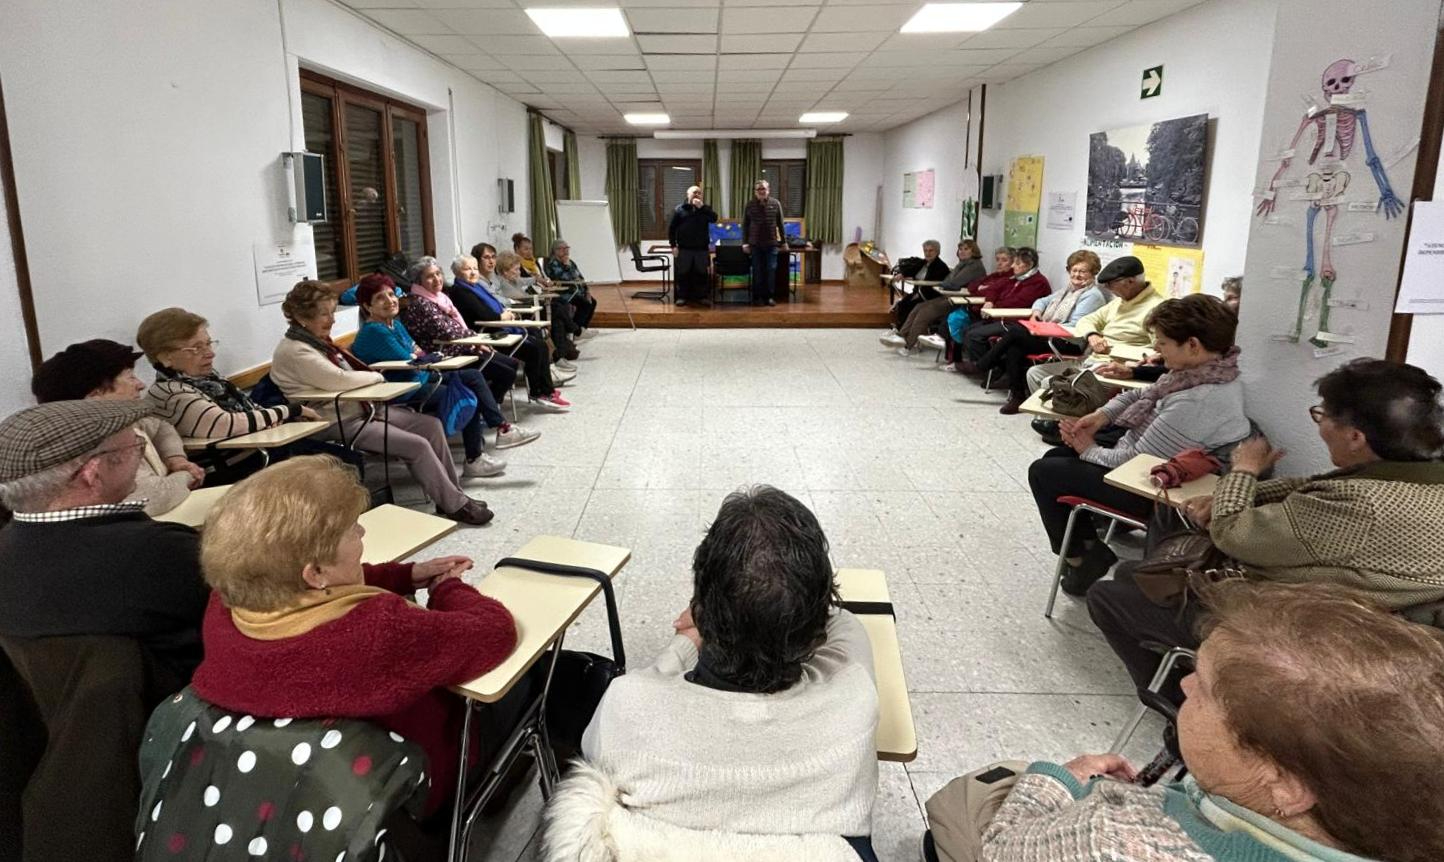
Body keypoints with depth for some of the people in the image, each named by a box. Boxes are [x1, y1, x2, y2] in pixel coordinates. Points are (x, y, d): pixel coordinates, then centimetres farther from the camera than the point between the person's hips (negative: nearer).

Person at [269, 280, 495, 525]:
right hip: (339, 424, -10)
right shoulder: (294, 352, -18)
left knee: (431, 424, 0)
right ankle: (455, 505, -1)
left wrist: (371, 380, -3)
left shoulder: (318, 340, 12)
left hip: (361, 408, 10)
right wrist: (376, 377, -11)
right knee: (418, 446, -17)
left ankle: (453, 493, 6)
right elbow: (339, 380, -28)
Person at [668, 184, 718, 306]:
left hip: (701, 248, 1)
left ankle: (702, 296, 13)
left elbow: (714, 218, -11)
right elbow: (671, 228, 1)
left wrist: (702, 207, -18)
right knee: (683, 274, 3)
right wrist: (673, 245, -5)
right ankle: (682, 296, 13)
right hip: (684, 248, -1)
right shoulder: (679, 209, 2)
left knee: (701, 274, 4)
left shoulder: (706, 208, 8)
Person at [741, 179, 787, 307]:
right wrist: (745, 243, -2)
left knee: (771, 270, 1)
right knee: (757, 271, 4)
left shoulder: (775, 204, 2)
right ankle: (757, 297, 12)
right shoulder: (749, 205, 1)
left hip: (771, 243, 1)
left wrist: (783, 241, 6)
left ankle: (769, 296, 10)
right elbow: (745, 225, 3)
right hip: (755, 244, -1)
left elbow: (780, 224, 6)